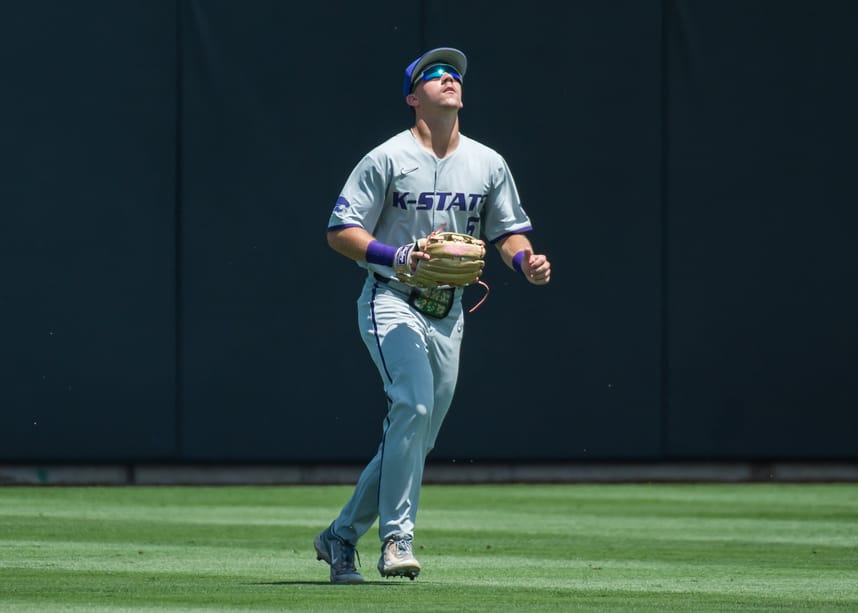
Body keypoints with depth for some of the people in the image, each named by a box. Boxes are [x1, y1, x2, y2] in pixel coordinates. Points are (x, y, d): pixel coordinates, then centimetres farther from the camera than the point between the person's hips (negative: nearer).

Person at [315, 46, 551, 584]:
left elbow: (509, 230, 14)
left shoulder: (489, 165, 9)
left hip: (448, 313, 6)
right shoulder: (388, 158, -6)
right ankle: (397, 539, -23)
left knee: (416, 438, 6)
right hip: (391, 302, -6)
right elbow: (340, 232, -6)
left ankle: (341, 536, 22)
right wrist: (394, 254, -22)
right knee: (414, 401, -27)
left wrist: (528, 262, -9)